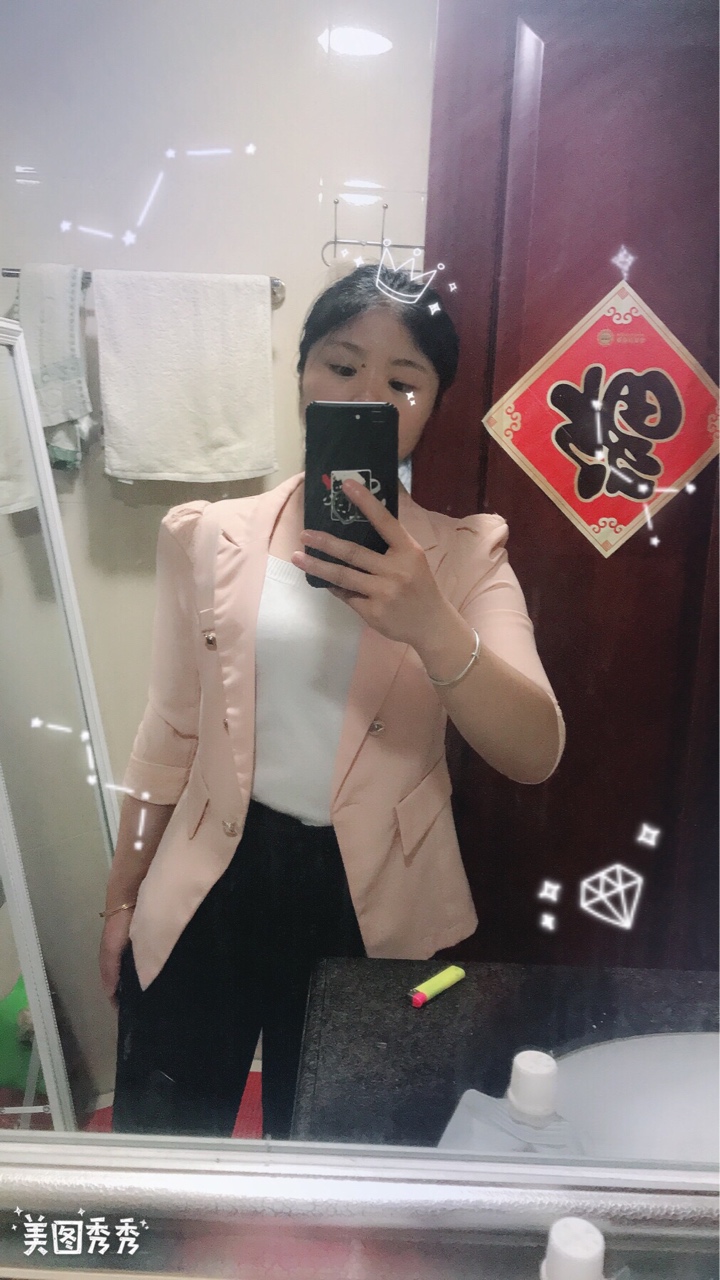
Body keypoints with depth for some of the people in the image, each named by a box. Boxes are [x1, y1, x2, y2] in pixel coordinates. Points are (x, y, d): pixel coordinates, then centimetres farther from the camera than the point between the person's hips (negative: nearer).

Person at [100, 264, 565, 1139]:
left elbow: (535, 756, -17)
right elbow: (170, 733, 6)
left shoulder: (464, 555, -5)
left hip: (376, 902, 0)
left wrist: (432, 626, -34)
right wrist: (121, 897, 11)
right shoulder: (206, 537, -1)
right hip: (209, 887, 1)